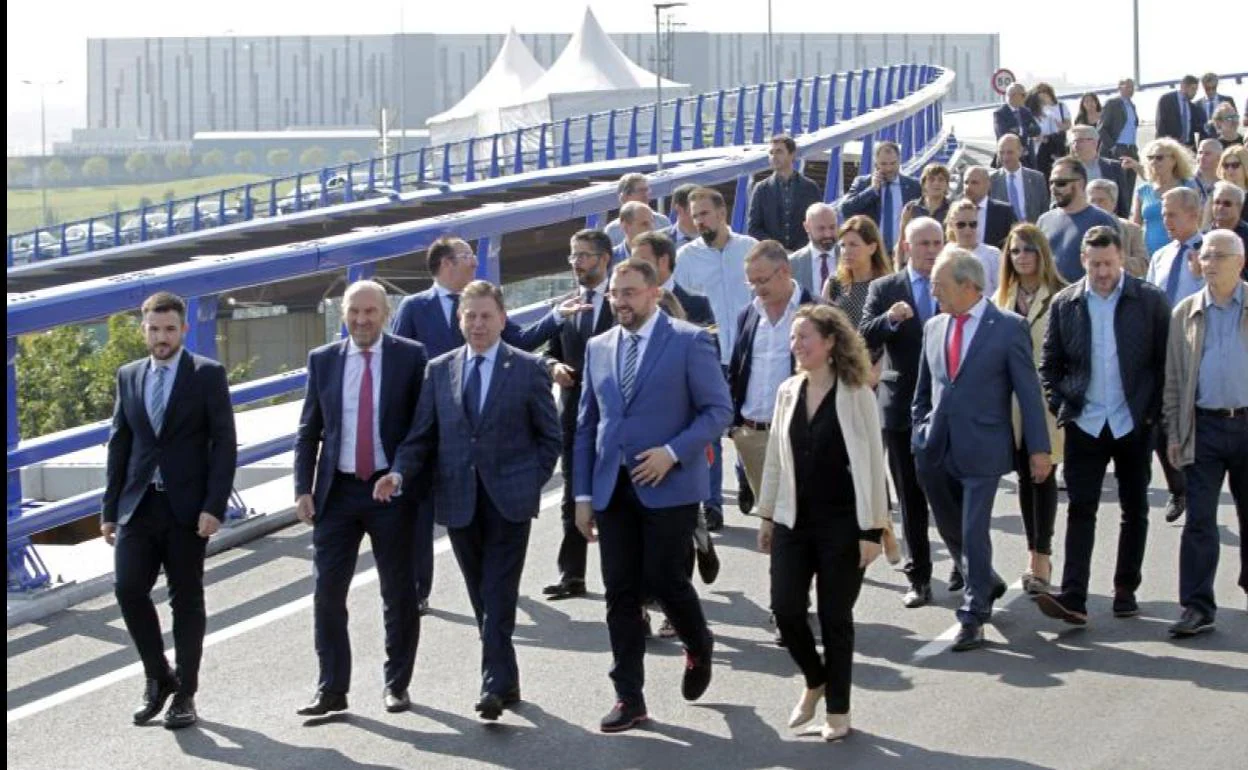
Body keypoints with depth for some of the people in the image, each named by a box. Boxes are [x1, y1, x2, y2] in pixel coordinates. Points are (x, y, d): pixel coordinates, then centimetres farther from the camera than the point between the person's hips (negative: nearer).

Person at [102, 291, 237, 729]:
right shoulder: (129, 376, 11)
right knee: (128, 588, -9)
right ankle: (158, 677, 11)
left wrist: (214, 507, -14)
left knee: (187, 600, 3)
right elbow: (118, 445, 13)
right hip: (139, 504, 3)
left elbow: (224, 443, -5)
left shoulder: (208, 375, -2)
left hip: (187, 507, -3)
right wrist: (109, 509, 8)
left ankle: (184, 694, 13)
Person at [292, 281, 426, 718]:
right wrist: (303, 489, -1)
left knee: (399, 594, 7)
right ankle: (332, 689, 7)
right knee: (326, 592, 0)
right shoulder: (323, 360, 6)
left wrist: (416, 482, -7)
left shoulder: (411, 357, -2)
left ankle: (396, 685, 19)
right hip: (338, 490, 2)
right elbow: (308, 432, 8)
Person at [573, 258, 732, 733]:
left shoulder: (689, 341, -3)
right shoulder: (598, 348, 12)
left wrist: (673, 452, -17)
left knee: (663, 579, -5)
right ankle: (629, 698, 8)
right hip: (613, 489, 4)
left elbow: (719, 410, -5)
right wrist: (583, 494, 8)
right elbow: (586, 425, 14)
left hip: (668, 486, -4)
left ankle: (698, 648, 27)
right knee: (621, 592, 2)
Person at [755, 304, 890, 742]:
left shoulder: (856, 394, -9)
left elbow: (872, 465, -9)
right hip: (793, 521, 4)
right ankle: (814, 680, 25)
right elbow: (775, 458, 12)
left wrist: (872, 530, -12)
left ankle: (838, 710, 17)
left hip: (842, 524, -4)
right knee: (786, 609, -2)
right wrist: (766, 515, 12)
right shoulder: (788, 392, 5)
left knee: (835, 616, 3)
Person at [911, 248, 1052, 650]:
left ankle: (973, 617, 4)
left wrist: (1039, 448, -7)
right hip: (937, 450, 6)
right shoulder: (933, 327, 9)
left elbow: (1028, 390, -6)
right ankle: (986, 583, 39)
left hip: (981, 448, -6)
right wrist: (920, 434, 11)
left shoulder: (1008, 327, -7)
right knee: (951, 529, 15)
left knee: (974, 532, -5)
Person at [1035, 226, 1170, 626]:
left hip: (1133, 424, 0)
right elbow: (1050, 363, 8)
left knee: (1135, 511, 9)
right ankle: (1073, 599, -10)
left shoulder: (1150, 300, -3)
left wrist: (1154, 411, -5)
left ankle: (1126, 590, 20)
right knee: (1080, 510, -5)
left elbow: (1165, 361, 0)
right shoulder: (1064, 303, 1)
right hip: (1085, 424, 0)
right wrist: (1059, 408, -2)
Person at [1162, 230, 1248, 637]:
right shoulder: (1186, 313, 8)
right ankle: (1198, 607, 1)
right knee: (1199, 521, -1)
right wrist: (1174, 432, 4)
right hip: (1205, 426, 1)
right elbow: (1173, 377, 9)